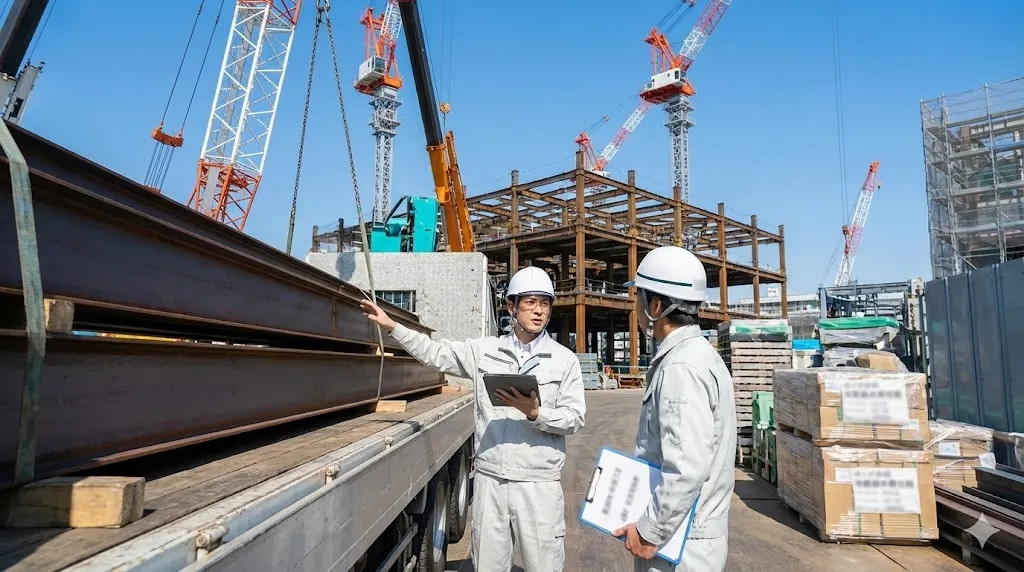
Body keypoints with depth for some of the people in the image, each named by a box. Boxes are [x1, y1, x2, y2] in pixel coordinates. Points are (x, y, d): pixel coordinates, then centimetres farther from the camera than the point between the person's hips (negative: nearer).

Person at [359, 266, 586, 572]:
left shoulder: (565, 359, -1)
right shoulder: (485, 350, 6)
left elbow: (575, 418, -4)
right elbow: (436, 353, 8)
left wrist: (535, 412, -20)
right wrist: (391, 326, 3)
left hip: (538, 483, -2)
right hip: (489, 479, 2)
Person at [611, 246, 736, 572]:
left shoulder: (681, 368, -24)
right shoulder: (695, 354, 9)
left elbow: (687, 468, -29)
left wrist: (649, 531, -19)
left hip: (679, 541, -9)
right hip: (688, 531, 9)